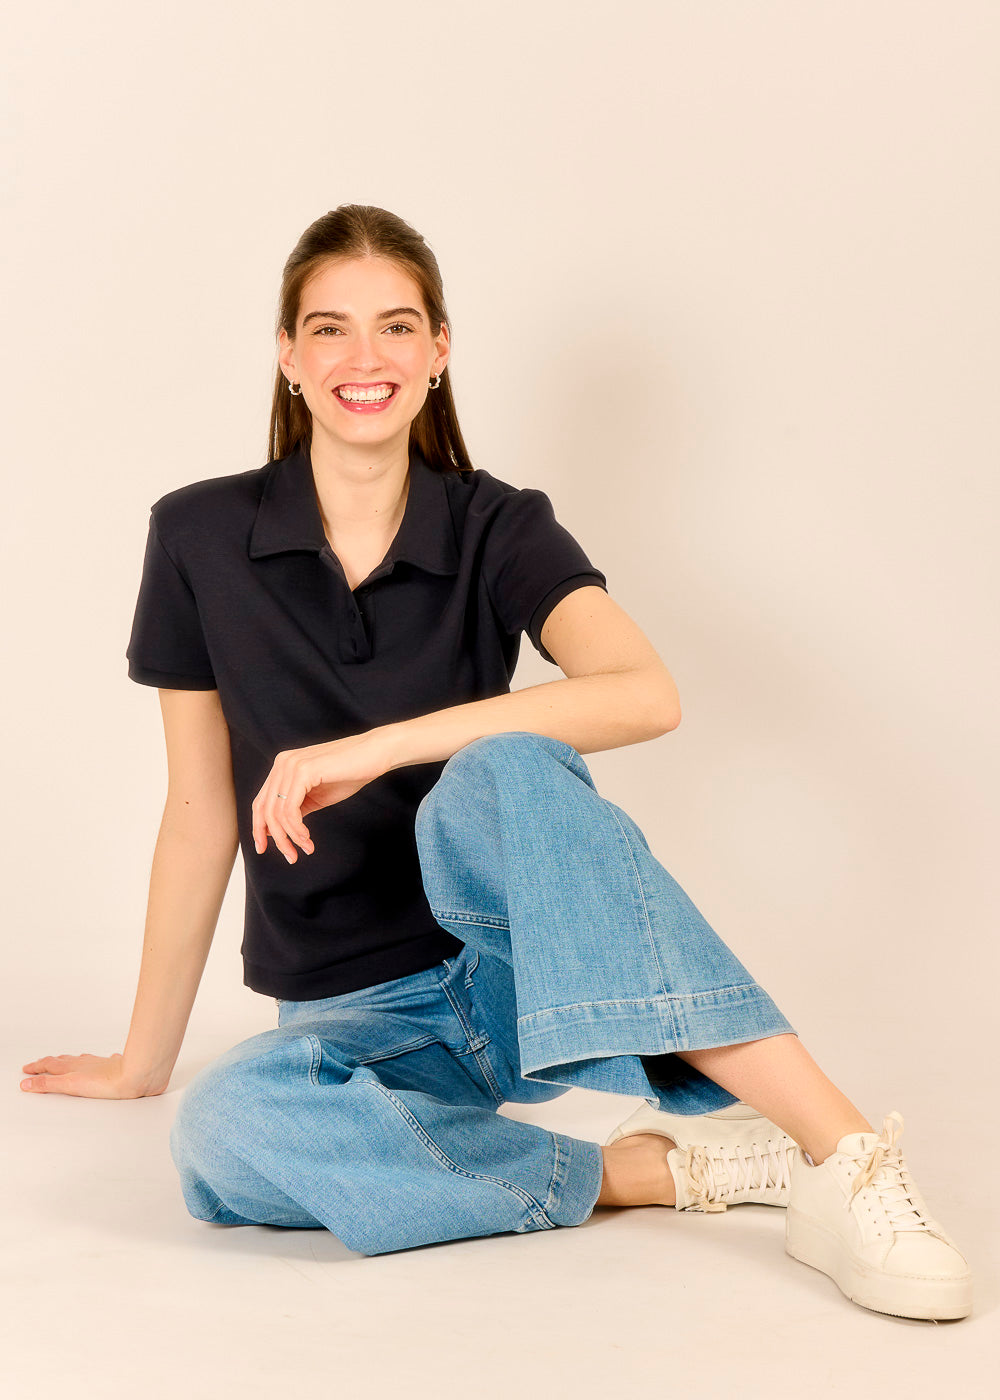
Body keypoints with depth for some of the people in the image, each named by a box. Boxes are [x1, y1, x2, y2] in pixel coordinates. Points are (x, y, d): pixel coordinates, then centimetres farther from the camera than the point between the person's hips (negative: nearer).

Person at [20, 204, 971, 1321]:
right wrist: (144, 1056, 10)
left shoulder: (498, 530, -3)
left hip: (510, 966, -1)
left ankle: (845, 1155, -39)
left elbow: (648, 695, -23)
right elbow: (201, 812, 5)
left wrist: (379, 745, -30)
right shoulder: (200, 538, -1)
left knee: (499, 770, -35)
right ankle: (657, 1169, -25)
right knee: (224, 1130, -35)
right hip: (354, 1011, 1)